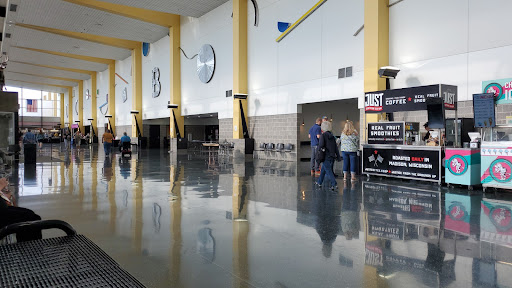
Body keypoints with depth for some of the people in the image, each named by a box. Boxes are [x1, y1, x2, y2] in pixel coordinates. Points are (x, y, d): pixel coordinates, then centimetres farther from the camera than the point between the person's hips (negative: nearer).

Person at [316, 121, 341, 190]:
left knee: (328, 171, -5)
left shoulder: (323, 135, -10)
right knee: (323, 169, 20)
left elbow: (321, 145, -22)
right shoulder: (332, 136, 9)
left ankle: (334, 184, -13)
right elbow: (336, 147, 9)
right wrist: (338, 157, 10)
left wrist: (319, 149, 0)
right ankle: (319, 182, 32)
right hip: (332, 156, 7)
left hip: (326, 156, -7)